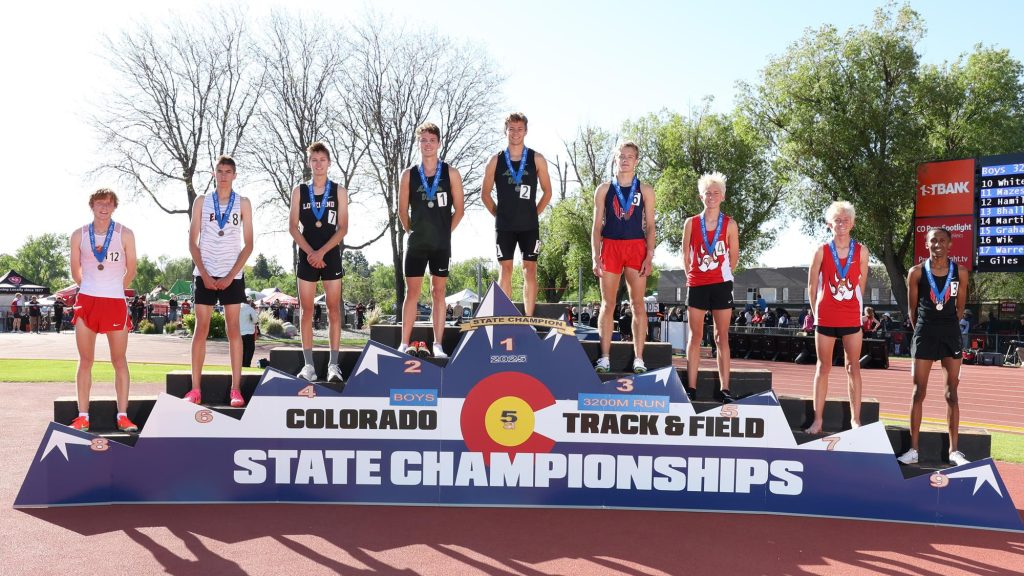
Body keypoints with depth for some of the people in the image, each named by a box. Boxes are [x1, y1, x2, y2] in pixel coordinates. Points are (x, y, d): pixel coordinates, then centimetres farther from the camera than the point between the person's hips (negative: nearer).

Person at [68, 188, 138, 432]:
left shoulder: (125, 234, 0)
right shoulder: (79, 235, 4)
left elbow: (131, 270, 6)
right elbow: (75, 270, 14)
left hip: (116, 302, -1)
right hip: (86, 301, 1)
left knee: (119, 360, 1)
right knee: (85, 360, 4)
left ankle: (122, 415, 5)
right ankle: (82, 416, 8)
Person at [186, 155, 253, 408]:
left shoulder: (242, 203, 5)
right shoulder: (201, 201, 7)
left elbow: (248, 245, 2)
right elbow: (193, 242, 4)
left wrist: (230, 276, -7)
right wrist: (204, 275, -6)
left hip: (232, 275, -1)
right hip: (205, 274, 1)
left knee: (233, 329, -1)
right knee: (201, 329, 0)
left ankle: (236, 389, 0)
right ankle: (195, 389, 3)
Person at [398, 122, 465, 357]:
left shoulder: (451, 174, 2)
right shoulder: (409, 175, 4)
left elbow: (459, 209, 4)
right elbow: (402, 210, 9)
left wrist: (444, 232, 3)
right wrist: (413, 231, 6)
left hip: (441, 244, 0)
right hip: (416, 243, 1)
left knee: (438, 292, 4)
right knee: (412, 292, 2)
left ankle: (438, 345, 7)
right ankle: (404, 344, 5)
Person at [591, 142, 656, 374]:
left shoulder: (645, 190, 8)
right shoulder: (604, 189, 9)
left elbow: (650, 226, 5)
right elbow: (597, 226, 7)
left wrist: (649, 256, -6)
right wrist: (596, 257, -3)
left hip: (636, 247, 0)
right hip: (610, 246, 0)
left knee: (638, 304, -1)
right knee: (607, 304, 1)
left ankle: (638, 358, 2)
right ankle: (605, 358, 5)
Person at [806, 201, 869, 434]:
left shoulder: (861, 251, 1)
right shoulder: (822, 251, -2)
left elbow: (861, 285, 10)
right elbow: (812, 285, 3)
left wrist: (853, 306, 10)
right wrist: (817, 311, 4)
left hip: (851, 317, 1)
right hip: (825, 317, -1)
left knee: (854, 367, 6)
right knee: (823, 367, 5)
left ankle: (855, 419, 13)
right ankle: (817, 420, 8)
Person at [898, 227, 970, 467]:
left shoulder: (960, 272, 1)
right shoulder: (917, 272, -3)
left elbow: (960, 307, 8)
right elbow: (912, 309, 4)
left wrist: (947, 328, 8)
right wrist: (923, 330, 6)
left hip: (951, 333, 2)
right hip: (924, 333, -1)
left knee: (952, 393, 6)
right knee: (919, 392, 1)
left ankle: (954, 450, 13)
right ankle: (913, 449, 5)